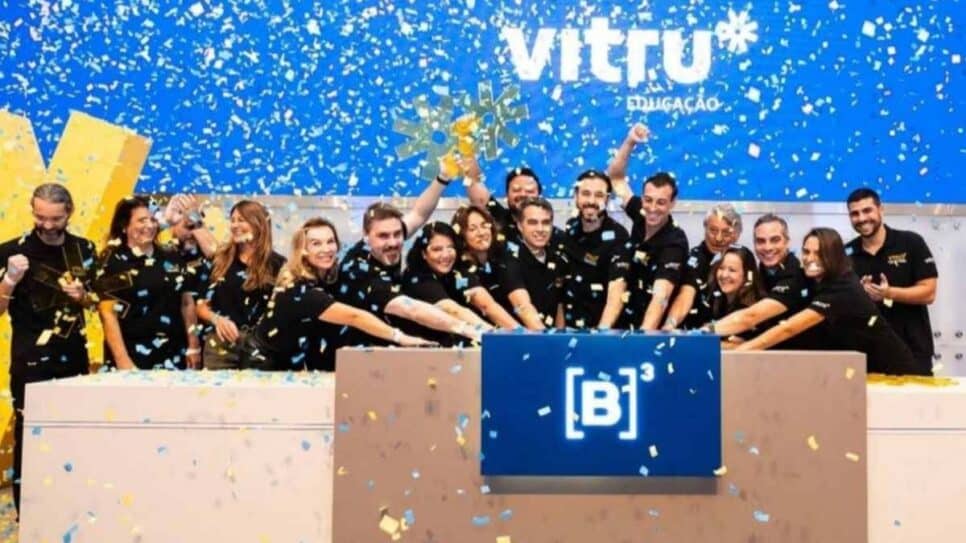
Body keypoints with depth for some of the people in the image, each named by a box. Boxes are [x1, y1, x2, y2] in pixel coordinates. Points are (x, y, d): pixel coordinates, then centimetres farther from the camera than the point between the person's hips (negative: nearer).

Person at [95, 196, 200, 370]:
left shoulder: (171, 258, 9)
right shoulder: (112, 262, -3)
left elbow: (187, 303, 14)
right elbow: (108, 314, -8)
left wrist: (193, 346, 10)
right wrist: (122, 360, -14)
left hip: (173, 355, 4)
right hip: (134, 356, -4)